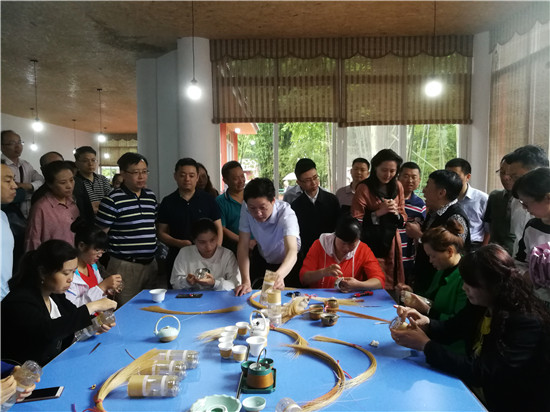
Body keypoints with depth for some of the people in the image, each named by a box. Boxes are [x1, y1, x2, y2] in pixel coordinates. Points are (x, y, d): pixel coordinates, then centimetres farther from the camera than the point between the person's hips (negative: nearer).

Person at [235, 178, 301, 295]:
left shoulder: (286, 214, -34)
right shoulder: (246, 210, -25)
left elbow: (292, 251, -48)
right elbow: (243, 246, -21)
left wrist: (279, 275, -69)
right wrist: (246, 282, -33)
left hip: (287, 263, -2)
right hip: (262, 258, 3)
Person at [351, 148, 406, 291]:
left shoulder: (397, 187, 9)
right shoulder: (364, 188, -7)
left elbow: (403, 220, 12)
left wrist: (395, 212, -8)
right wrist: (379, 212, -18)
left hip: (392, 246, 5)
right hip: (371, 246, -4)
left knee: (392, 287, 8)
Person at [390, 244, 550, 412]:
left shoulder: (527, 324, -26)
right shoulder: (481, 305, -4)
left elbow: (481, 373, -30)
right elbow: (450, 329, 10)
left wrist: (426, 345, -28)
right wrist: (425, 322, -13)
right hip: (476, 392, 6)